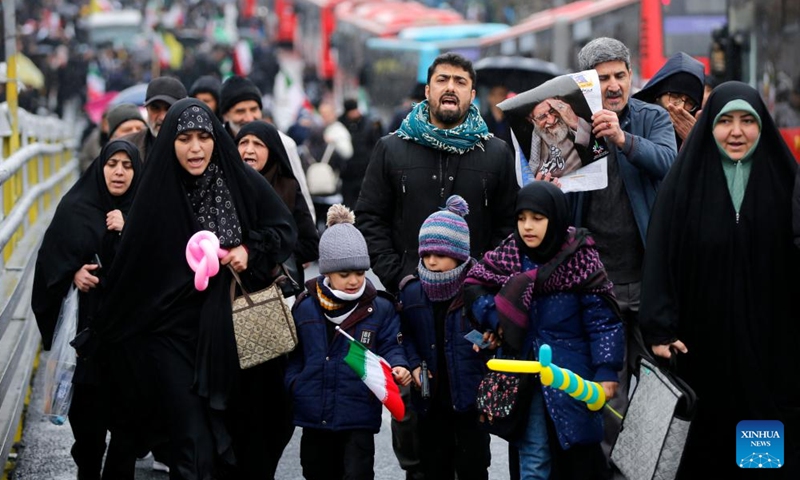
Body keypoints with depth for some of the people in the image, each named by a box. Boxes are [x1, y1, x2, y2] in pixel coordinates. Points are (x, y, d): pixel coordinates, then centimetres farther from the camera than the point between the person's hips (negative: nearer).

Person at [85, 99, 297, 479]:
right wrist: (105, 334, -1)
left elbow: (285, 229, 7)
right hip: (170, 333, -2)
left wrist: (250, 250, -12)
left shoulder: (240, 181, -3)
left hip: (225, 330, 2)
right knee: (193, 446, -6)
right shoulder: (158, 192, -7)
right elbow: (130, 268, -4)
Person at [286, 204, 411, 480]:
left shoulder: (379, 308, -2)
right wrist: (293, 382, -3)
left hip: (359, 416, -3)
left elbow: (390, 347, 1)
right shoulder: (305, 307, 3)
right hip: (314, 414, 3)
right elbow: (294, 354, 11)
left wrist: (396, 367, -19)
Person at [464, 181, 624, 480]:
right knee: (534, 456, 9)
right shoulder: (509, 254, 0)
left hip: (571, 374, -3)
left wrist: (606, 371, -18)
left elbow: (604, 320, -12)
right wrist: (495, 320, -8)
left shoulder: (580, 259, -11)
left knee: (577, 451, 6)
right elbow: (473, 286, 8)